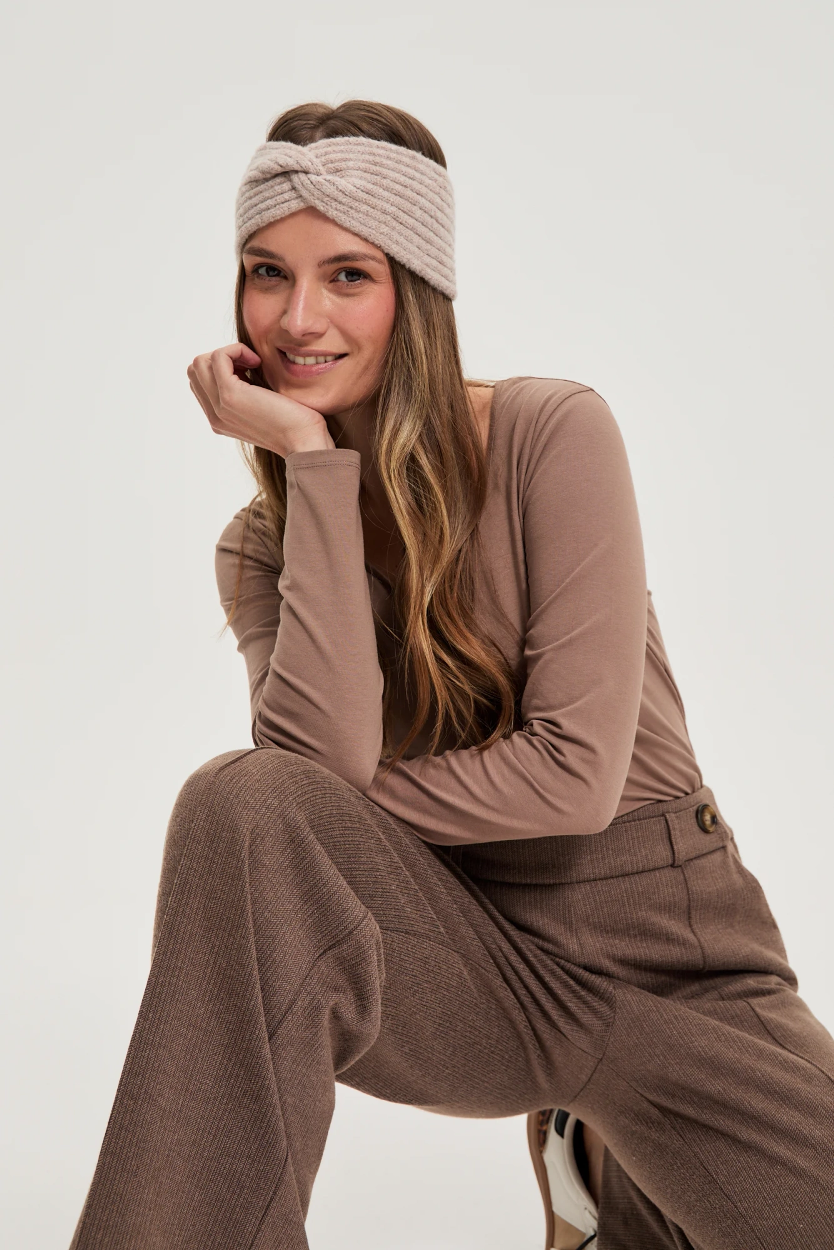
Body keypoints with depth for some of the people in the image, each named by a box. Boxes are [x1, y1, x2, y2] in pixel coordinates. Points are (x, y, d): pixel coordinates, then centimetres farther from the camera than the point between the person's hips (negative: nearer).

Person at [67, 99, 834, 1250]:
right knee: (243, 805, -26)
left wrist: (347, 803, -9)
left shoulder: (555, 435, -11)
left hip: (669, 953, 0)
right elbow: (324, 757, -21)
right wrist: (312, 456, -18)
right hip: (474, 967, 0)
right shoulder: (261, 548, 1)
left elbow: (579, 773, -16)